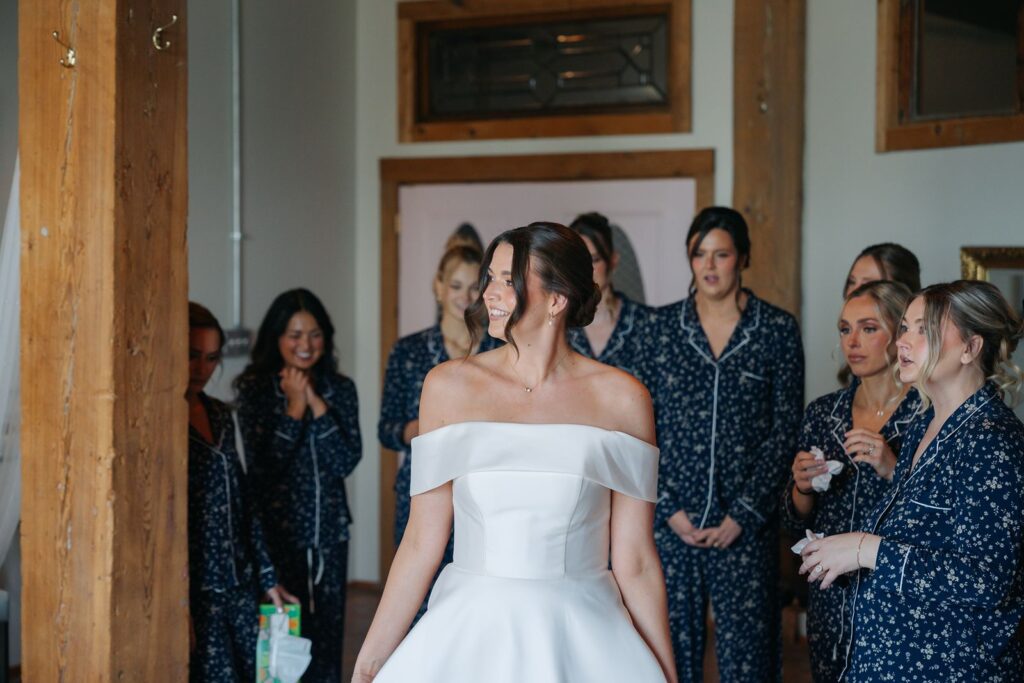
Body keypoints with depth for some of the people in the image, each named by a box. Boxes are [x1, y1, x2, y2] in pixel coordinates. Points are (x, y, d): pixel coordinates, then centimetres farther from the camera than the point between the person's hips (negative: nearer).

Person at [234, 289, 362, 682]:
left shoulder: (340, 389, 5)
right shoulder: (254, 388, -3)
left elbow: (347, 462, -4)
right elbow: (264, 462, -12)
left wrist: (317, 405, -11)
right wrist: (294, 406, -14)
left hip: (329, 531, 3)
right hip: (277, 529, -3)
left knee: (326, 632, 6)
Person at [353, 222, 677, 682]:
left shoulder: (621, 398, -3)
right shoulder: (448, 386, 0)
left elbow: (635, 562, 0)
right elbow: (422, 544, 1)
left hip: (582, 640, -1)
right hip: (470, 632, 1)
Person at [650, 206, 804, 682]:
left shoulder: (778, 330, 2)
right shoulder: (662, 326, 5)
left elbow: (785, 430, -1)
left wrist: (743, 515, -7)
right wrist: (670, 510, -5)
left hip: (745, 526, -1)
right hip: (671, 522, 1)